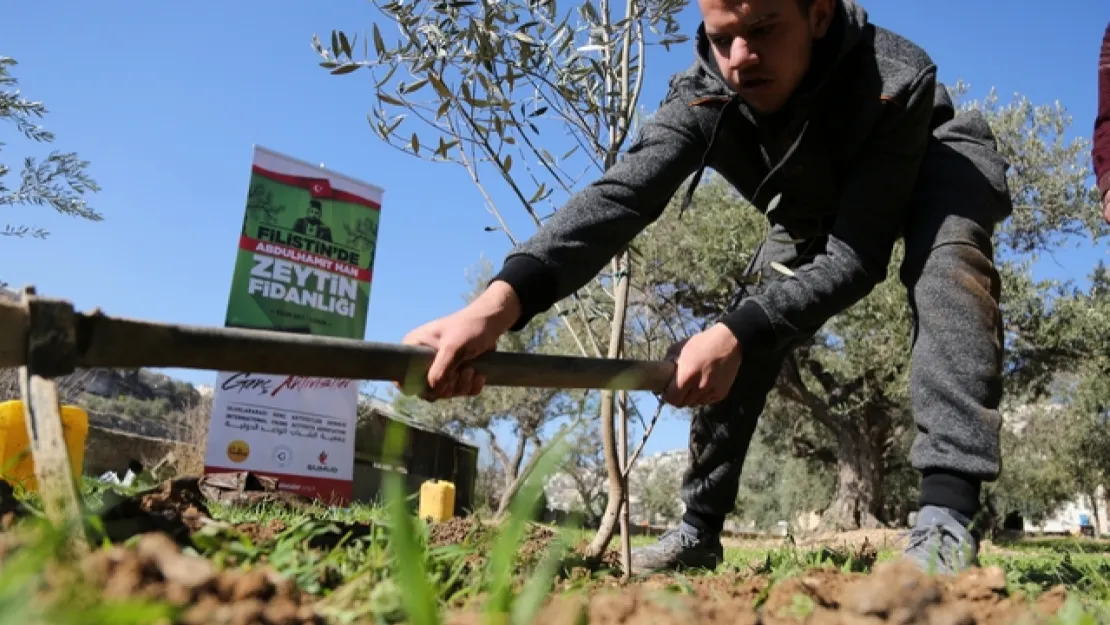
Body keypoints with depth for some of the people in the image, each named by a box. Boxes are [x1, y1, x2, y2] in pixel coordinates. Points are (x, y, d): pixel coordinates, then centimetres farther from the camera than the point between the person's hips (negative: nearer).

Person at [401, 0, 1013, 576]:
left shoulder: (896, 80, -40)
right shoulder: (703, 97, -31)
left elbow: (858, 254, -41)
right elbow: (620, 194, -46)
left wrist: (741, 331, -55)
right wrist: (499, 300, -63)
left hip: (933, 176, -3)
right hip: (819, 206, 4)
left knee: (947, 252, -37)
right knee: (735, 342, -11)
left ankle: (946, 515, -38)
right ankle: (698, 529, 3)